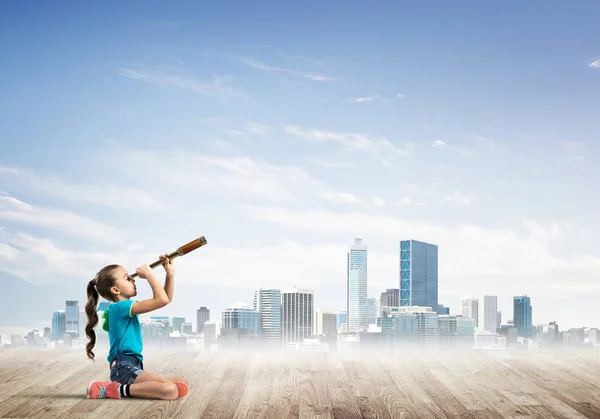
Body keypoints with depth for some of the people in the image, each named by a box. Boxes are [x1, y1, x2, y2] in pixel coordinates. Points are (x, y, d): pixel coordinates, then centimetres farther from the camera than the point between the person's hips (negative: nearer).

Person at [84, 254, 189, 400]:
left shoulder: (125, 308, 20)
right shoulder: (120, 306, -9)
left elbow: (167, 298, 23)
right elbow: (162, 300, -18)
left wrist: (170, 274, 12)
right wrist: (148, 275, -7)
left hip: (131, 368, 10)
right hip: (124, 368, -10)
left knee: (182, 386, 2)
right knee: (170, 390, -30)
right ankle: (117, 389, -17)